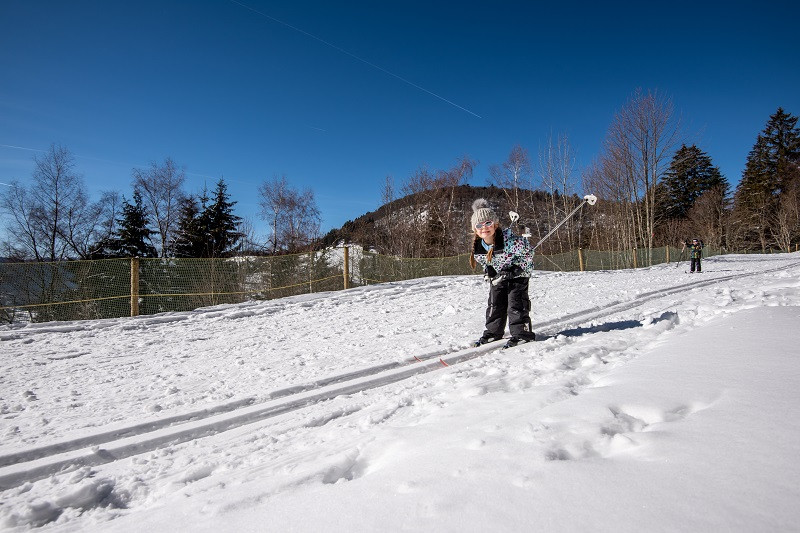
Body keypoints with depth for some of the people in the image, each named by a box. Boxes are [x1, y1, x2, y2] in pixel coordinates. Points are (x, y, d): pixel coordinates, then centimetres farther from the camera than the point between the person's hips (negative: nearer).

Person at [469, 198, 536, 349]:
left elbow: (527, 252, -20)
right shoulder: (477, 248, -15)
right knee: (495, 304, 8)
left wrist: (516, 270, -24)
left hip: (518, 274, -6)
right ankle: (493, 332, 21)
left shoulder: (509, 240, -34)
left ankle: (522, 333, 1)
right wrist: (488, 272, -7)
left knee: (516, 303, -10)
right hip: (498, 276, 6)